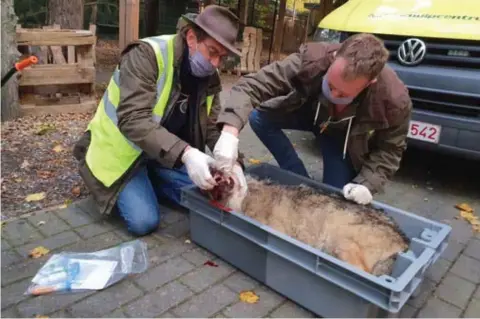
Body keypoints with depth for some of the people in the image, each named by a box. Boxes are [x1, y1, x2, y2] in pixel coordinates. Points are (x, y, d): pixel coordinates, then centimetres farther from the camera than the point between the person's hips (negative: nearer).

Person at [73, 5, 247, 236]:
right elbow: (133, 120, -35)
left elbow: (213, 128, -5)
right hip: (122, 151, -6)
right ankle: (120, 191, 11)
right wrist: (185, 154, -46)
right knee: (145, 220, -20)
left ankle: (148, 181, 16)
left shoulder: (209, 77, -5)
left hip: (168, 153, 6)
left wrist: (233, 162, -25)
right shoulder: (146, 55, -25)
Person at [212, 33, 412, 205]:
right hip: (310, 111, 2)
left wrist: (366, 184, -34)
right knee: (258, 117, -22)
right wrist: (230, 132, -55)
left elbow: (389, 149, -19)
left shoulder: (395, 99, -37)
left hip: (347, 136, -1)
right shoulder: (311, 60, -40)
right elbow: (251, 85, -41)